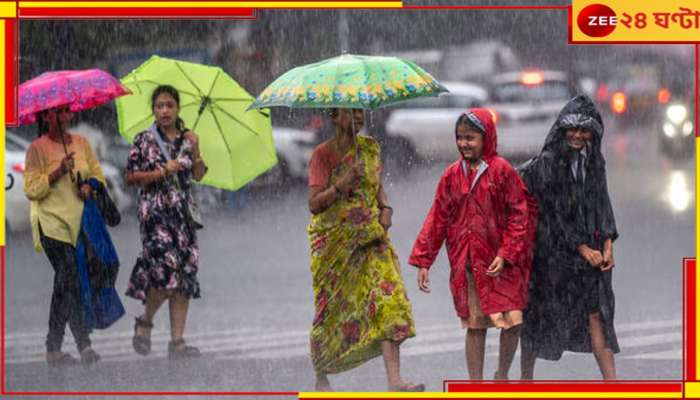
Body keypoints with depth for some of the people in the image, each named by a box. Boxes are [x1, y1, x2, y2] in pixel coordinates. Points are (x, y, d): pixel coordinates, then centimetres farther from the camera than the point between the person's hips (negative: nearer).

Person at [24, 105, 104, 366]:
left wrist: (90, 186, -6)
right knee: (70, 279, -14)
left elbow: (98, 175, 16)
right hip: (52, 224, -5)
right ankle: (84, 344, -16)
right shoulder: (38, 148, -3)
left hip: (80, 222, 5)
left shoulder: (81, 143, 13)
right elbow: (31, 190, -7)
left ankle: (53, 348, 15)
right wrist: (59, 172, -18)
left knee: (65, 283, 7)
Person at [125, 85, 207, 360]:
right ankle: (145, 321, 8)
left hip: (183, 211, 5)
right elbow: (130, 177, -2)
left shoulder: (187, 139, 12)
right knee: (166, 268, -18)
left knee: (186, 272, -2)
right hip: (155, 210, -5)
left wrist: (195, 150, -6)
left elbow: (198, 175, 9)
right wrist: (162, 172, -11)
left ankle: (177, 341, 1)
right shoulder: (145, 140, 1)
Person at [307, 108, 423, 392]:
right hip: (334, 240, -4)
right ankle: (321, 378, 23)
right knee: (331, 308, 4)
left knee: (387, 298, -12)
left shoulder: (370, 147, 8)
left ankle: (394, 379, -18)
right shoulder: (323, 154, -7)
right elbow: (314, 204, -14)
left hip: (370, 238, 4)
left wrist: (385, 208, 3)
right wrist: (342, 185, -28)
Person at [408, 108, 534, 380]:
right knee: (475, 326, 6)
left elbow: (518, 215, -5)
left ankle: (503, 374, 20)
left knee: (512, 322, -6)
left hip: (501, 265, -2)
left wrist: (506, 254, -13)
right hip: (466, 264, 2)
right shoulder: (452, 175, 5)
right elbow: (437, 220, 7)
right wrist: (423, 261, 3)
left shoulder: (501, 171, -5)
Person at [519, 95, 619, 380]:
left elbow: (602, 204, 9)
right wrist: (582, 249, -13)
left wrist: (607, 245, -3)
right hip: (552, 249, -4)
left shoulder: (593, 162, 8)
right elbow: (554, 212, -13)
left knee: (595, 313, -1)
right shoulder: (546, 163, -11)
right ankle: (526, 380, 19)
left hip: (589, 251, 5)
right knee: (539, 313, 6)